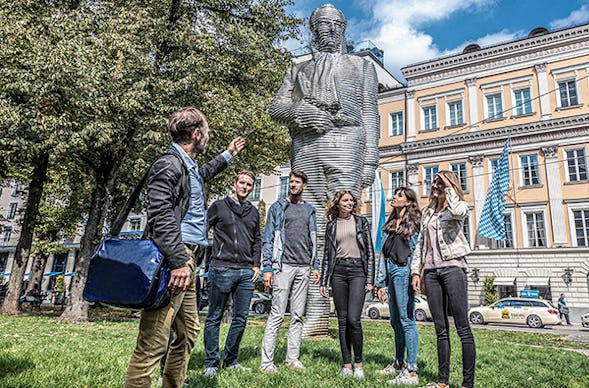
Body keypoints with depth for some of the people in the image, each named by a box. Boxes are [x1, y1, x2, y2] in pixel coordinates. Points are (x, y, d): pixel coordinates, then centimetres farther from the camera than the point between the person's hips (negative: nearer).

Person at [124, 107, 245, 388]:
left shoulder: (189, 166, 21)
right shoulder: (169, 163, -9)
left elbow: (204, 173, 47)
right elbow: (160, 215, -19)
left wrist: (228, 155, 56)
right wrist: (178, 261, -25)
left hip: (186, 258, 11)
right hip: (173, 259, -11)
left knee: (188, 332, 17)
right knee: (154, 340, -10)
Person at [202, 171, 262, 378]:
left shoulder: (254, 212, 16)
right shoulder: (219, 206, 3)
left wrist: (256, 265, 13)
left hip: (246, 272, 5)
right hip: (222, 269, -4)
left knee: (241, 318, 8)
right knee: (214, 318, 3)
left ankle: (231, 360, 22)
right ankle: (211, 363, 14)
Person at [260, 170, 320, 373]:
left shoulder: (309, 210, 17)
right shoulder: (278, 207, 3)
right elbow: (268, 239, -1)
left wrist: (315, 266, 11)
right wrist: (268, 268, -9)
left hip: (303, 268, 5)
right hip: (283, 266, -4)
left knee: (298, 316, 8)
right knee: (277, 315, -6)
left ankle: (292, 358, 17)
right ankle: (266, 361, 1)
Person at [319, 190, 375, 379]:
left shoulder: (361, 222, 8)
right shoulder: (331, 225, 13)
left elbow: (370, 251, 5)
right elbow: (327, 254, 13)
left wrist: (370, 279, -3)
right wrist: (323, 281, 8)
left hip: (357, 270, -2)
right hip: (338, 271, 2)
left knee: (353, 318, -12)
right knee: (342, 320, 5)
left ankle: (358, 363, 4)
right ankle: (347, 363, 14)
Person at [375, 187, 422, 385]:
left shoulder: (414, 222, 0)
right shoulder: (390, 224, 20)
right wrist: (381, 282, 16)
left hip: (403, 271, -7)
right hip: (391, 272, 7)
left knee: (406, 319, -8)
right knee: (395, 322, 14)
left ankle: (411, 371, -4)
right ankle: (398, 364, 26)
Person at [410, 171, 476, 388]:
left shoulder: (459, 205, 6)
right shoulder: (428, 212, 22)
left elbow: (457, 212, -22)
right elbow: (420, 244, 19)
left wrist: (449, 187, -8)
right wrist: (416, 271, 10)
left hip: (452, 267, -6)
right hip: (431, 271, 6)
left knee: (462, 327, -5)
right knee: (441, 329, 9)